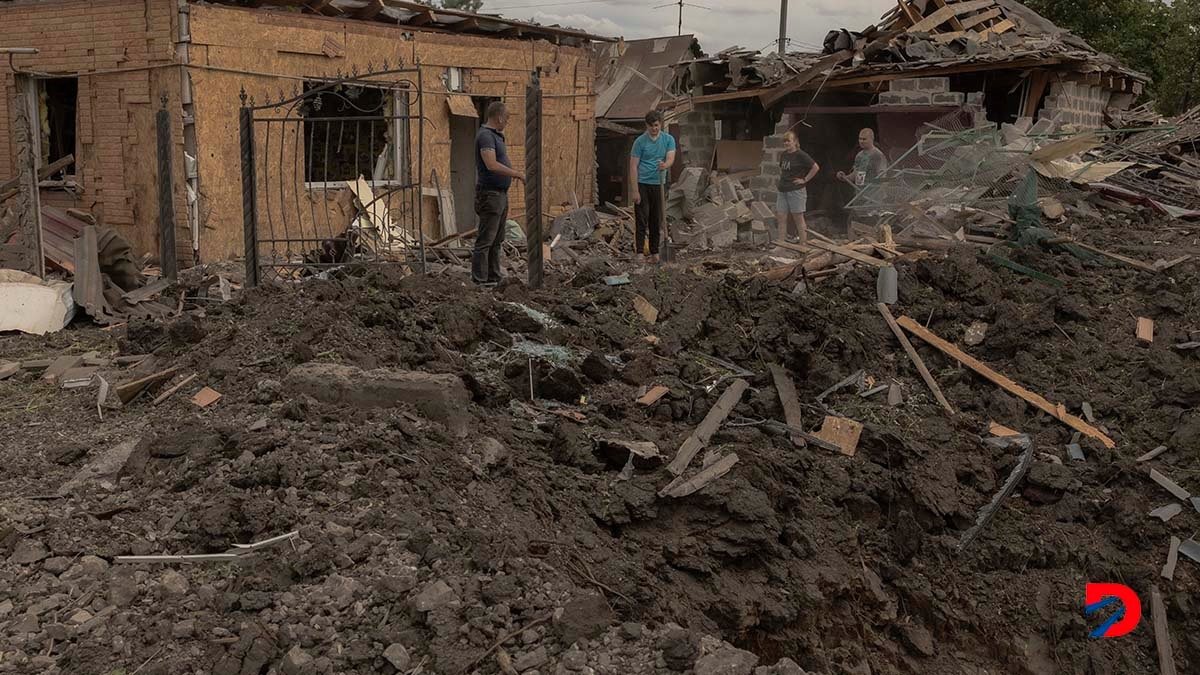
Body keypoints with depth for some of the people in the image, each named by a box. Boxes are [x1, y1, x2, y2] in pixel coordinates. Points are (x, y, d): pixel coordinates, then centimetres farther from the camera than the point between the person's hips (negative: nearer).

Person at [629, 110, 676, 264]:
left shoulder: (668, 139, 3)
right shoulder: (640, 141, -5)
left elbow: (671, 158, -12)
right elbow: (633, 166, -7)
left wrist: (665, 165, -37)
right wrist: (635, 191, -14)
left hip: (658, 184, 3)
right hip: (642, 184, -3)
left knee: (656, 221, 8)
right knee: (642, 220, -6)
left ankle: (654, 253, 16)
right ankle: (640, 253, -6)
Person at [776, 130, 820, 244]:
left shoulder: (800, 155, -11)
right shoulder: (784, 155, 12)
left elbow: (816, 167, -15)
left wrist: (805, 180, -12)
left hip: (796, 191, -7)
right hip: (783, 191, 7)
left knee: (798, 218, -1)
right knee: (781, 216, 3)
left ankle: (803, 243, 5)